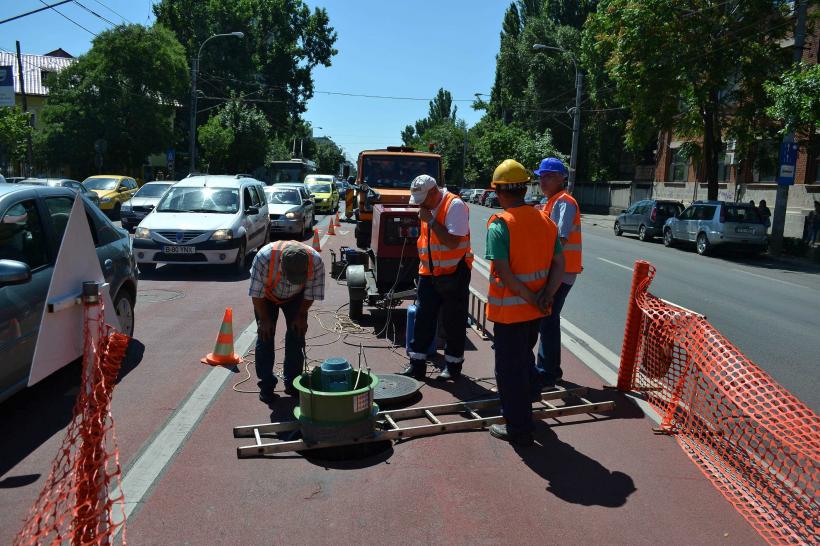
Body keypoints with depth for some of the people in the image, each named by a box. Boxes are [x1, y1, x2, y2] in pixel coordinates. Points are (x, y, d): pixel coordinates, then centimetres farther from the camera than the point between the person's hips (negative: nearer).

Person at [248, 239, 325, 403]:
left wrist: (301, 316, -14)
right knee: (265, 336, -7)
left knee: (296, 334, -4)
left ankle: (292, 383, 8)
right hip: (267, 295, -1)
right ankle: (266, 386, 3)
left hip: (295, 297, 1)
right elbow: (256, 294, -25)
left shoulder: (316, 261, -36)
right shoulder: (264, 257, -41)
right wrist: (264, 319, -19)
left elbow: (310, 295, -17)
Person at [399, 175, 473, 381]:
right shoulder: (427, 207, 10)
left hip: (453, 273, -7)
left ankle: (453, 366, 17)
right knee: (422, 319, 7)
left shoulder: (455, 206, -16)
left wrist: (431, 220, -23)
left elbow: (453, 242, -25)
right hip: (429, 273, 7)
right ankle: (417, 365, 14)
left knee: (454, 322, 4)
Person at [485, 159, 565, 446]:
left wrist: (531, 298, -16)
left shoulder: (499, 224, -18)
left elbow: (503, 272, -23)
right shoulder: (545, 221, 3)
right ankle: (530, 392, 47)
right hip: (536, 310, 6)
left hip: (509, 310, -6)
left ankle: (518, 430, 17)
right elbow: (559, 264, 1)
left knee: (510, 369, 7)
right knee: (525, 355, 29)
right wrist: (546, 294, -10)